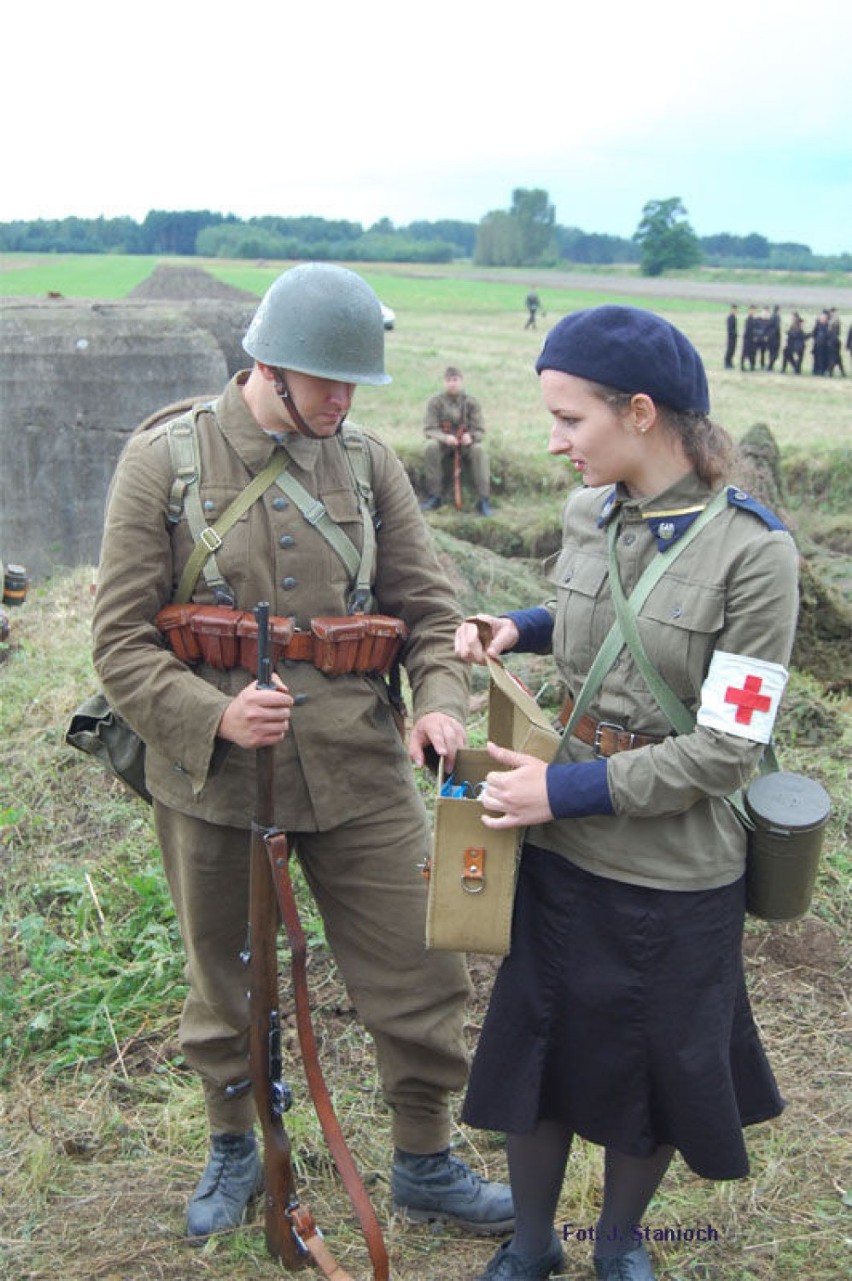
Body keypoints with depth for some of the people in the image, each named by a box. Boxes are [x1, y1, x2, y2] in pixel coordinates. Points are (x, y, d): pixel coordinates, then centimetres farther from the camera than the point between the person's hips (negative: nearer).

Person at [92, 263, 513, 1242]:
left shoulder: (368, 460, 1)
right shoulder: (162, 460, -7)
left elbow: (424, 603, 5)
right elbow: (121, 640, -8)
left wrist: (440, 699, -14)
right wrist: (214, 715, -24)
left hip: (359, 772, 2)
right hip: (209, 778, -1)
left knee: (420, 973, 7)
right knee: (224, 983, 18)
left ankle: (424, 1163, 33)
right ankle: (233, 1150, 46)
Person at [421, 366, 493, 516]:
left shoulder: (471, 402, 0)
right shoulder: (435, 401, -2)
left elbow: (480, 430, -4)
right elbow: (429, 429, -8)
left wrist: (471, 436, -29)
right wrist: (445, 438, -30)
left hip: (466, 443, 0)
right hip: (443, 443, 0)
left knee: (479, 449, -31)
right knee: (430, 447, -32)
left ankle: (483, 500, -31)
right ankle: (434, 496, -23)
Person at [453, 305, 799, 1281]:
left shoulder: (751, 551, -19)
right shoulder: (588, 514, -2)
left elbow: (729, 750, -20)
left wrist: (566, 789, -20)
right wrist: (521, 629, 0)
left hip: (676, 873, -4)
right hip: (558, 851, 5)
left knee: (656, 1072, 16)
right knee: (534, 1052, 16)